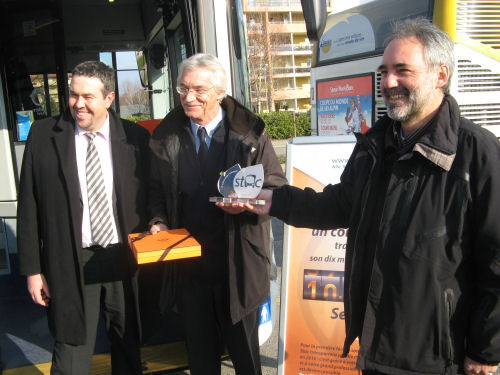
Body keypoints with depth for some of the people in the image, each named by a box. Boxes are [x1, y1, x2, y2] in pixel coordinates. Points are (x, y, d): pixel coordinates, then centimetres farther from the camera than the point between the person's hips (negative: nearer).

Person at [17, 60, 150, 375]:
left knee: (129, 348, 19)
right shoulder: (43, 134, -3)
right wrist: (32, 269, -2)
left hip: (124, 259, 2)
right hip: (70, 264, -1)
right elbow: (29, 207, -1)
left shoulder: (136, 137, -2)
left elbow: (147, 199, 3)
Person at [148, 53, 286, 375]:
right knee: (200, 349, 19)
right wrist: (159, 221, -3)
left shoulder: (249, 132, -5)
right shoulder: (166, 136, 3)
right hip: (188, 260, 3)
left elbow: (277, 187, -2)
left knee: (243, 347, 15)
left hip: (238, 260, -2)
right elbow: (156, 188, 14)